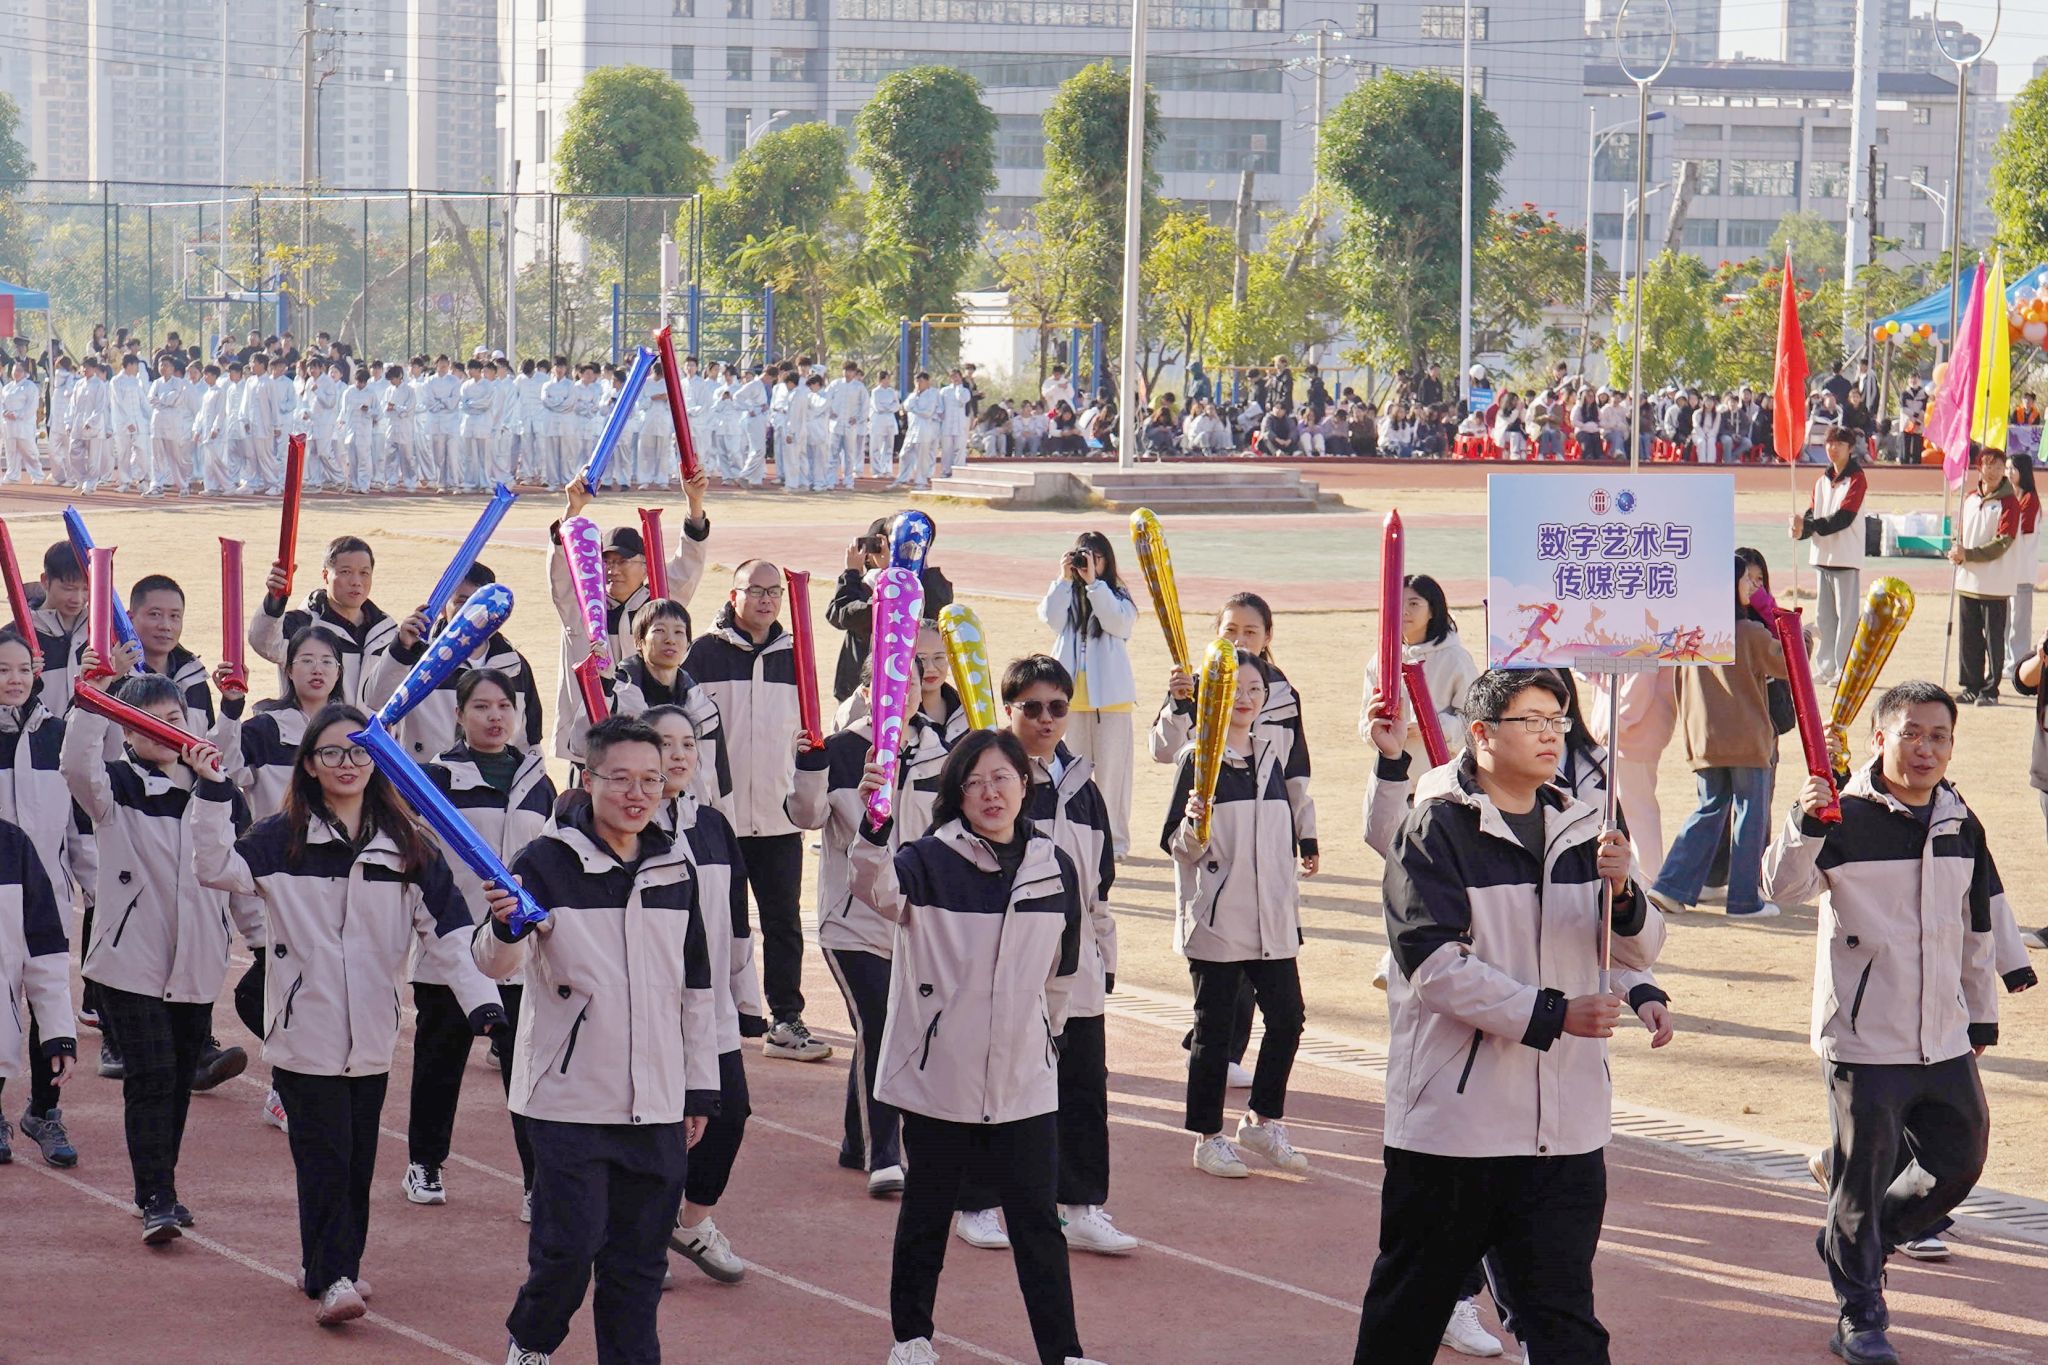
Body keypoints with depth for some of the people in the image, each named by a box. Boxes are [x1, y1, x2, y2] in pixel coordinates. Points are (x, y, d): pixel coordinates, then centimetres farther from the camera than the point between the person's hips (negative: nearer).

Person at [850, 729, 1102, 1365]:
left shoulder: (1055, 868, 3)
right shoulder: (932, 862, -9)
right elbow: (878, 889, -31)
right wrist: (874, 829, -49)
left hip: (1025, 1080, 2)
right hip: (938, 1074, -2)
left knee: (1037, 1221, 3)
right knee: (926, 1212, 12)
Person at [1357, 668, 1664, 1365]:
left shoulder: (1577, 829, 10)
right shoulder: (1436, 829, -7)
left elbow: (1640, 951, 7)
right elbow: (1436, 966, -17)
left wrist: (1620, 892, -14)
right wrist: (1552, 1014, -21)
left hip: (1565, 1129, 4)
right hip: (1450, 1119, -4)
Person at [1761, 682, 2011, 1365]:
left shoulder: (1962, 826, 8)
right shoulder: (1847, 818, -11)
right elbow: (1783, 884, -25)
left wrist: (1981, 1016, 21)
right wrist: (1806, 825, -44)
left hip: (1946, 1043, 6)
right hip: (1865, 1042, -6)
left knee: (1960, 1162, 15)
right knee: (1862, 1177, 2)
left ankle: (1852, 1243, 36)